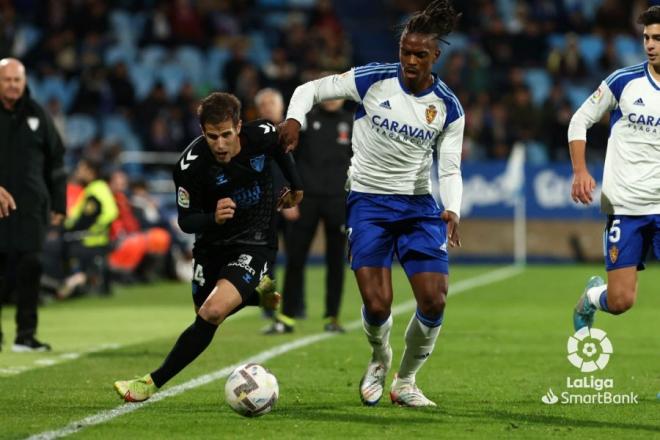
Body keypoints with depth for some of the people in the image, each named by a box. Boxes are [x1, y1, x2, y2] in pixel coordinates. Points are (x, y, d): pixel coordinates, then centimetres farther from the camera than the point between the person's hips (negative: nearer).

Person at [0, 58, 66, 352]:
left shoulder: (36, 115, 8)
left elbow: (55, 162, 14)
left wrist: (58, 205, 11)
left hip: (31, 206, 1)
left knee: (29, 267, -6)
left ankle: (26, 334, -3)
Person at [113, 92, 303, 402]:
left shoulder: (262, 135, -19)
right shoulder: (191, 164, -23)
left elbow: (282, 148, 8)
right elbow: (186, 221, -14)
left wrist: (296, 186, 20)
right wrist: (213, 218, -35)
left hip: (254, 245, -2)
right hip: (213, 245, 2)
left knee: (212, 312, -21)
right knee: (205, 312, 17)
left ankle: (154, 383, -13)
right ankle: (257, 292, 46)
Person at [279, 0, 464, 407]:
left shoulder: (448, 108, -4)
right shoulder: (373, 80, -9)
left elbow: (450, 168, -1)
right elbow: (311, 89, -1)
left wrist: (452, 211, -19)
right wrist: (294, 119, -21)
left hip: (419, 205, 2)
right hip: (368, 201, -2)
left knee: (434, 301, -11)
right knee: (377, 306, -13)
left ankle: (405, 382, 14)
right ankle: (380, 358, 24)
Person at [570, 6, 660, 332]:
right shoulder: (624, 82, -3)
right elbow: (580, 121, 5)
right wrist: (580, 172, -7)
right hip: (625, 206, -1)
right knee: (620, 301, -1)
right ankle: (592, 295, 34)